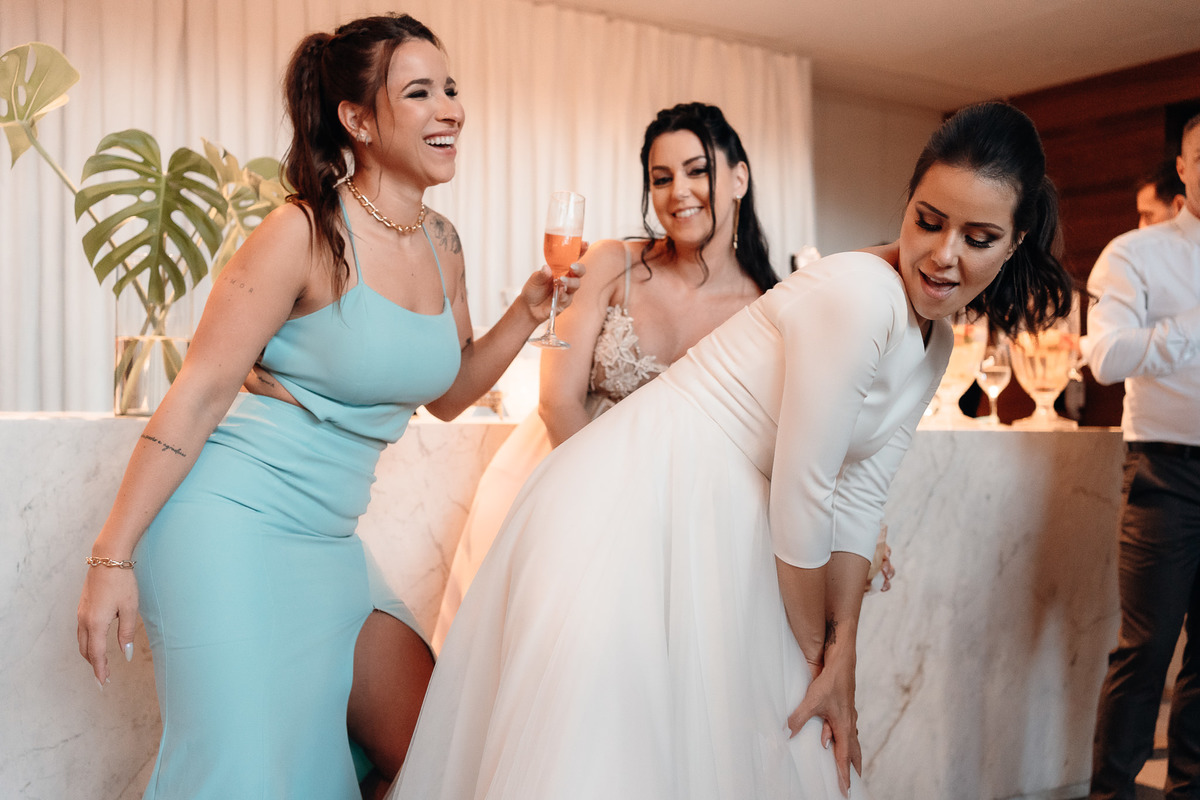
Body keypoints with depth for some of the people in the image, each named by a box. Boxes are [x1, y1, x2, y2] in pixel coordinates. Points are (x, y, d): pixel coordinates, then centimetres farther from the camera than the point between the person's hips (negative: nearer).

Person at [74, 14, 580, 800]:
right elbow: (199, 392, -14)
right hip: (228, 522, -7)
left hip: (328, 542, 8)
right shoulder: (307, 233, -16)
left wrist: (528, 311, 1)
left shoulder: (442, 243, 6)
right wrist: (114, 557, -14)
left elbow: (445, 392, 17)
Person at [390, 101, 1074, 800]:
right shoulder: (855, 293, -22)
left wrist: (841, 658, 1)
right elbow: (801, 494, -19)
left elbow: (859, 496, 7)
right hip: (636, 506, -9)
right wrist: (815, 649, -4)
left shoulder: (935, 345, 7)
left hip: (727, 530, 9)